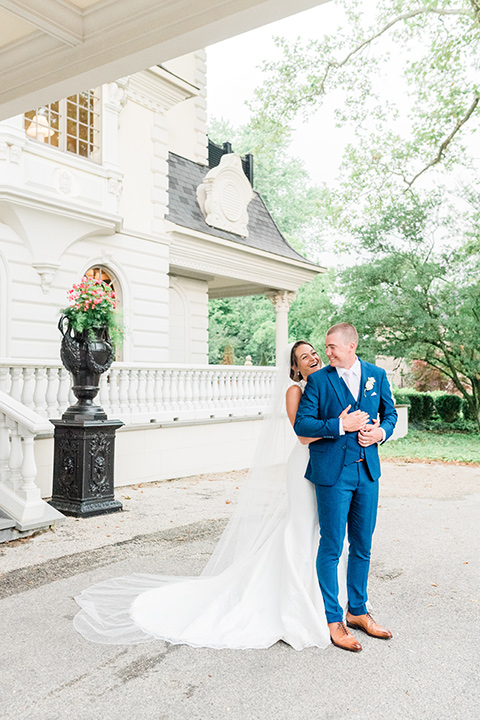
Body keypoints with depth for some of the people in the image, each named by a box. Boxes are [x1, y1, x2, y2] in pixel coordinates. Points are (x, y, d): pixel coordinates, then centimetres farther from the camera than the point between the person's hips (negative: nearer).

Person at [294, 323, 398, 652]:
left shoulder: (377, 375, 6)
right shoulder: (318, 380, -5)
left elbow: (390, 412, 16)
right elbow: (302, 424, -10)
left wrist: (381, 431, -5)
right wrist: (341, 425, -19)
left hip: (368, 470, 4)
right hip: (333, 472, -4)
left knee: (362, 546, 14)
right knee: (331, 548, 2)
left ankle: (358, 611, 31)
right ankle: (333, 620, 16)